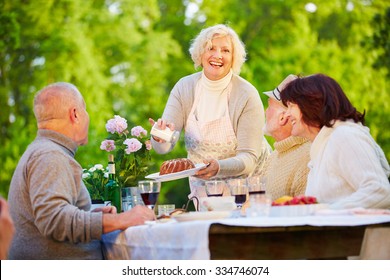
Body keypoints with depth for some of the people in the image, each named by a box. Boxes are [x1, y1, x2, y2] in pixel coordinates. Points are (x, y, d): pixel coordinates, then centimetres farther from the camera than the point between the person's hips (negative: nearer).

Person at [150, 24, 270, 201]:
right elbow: (163, 147, -7)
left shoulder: (247, 95, -14)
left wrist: (219, 167, -36)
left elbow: (249, 157, -17)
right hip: (202, 186, 2)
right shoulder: (184, 88, -4)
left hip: (245, 182, -2)